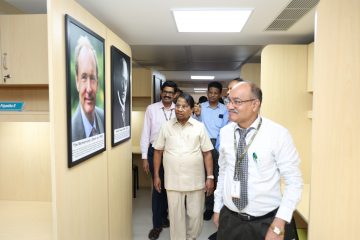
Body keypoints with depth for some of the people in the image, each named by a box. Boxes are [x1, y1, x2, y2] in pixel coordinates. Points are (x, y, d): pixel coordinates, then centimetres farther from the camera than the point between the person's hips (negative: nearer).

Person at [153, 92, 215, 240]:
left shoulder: (199, 127, -1)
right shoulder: (166, 127, 2)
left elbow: (207, 153, 0)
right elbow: (158, 151, 6)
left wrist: (210, 177, -4)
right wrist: (156, 175, 5)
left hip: (195, 180, 0)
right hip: (173, 181, 0)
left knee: (195, 215, 12)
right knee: (176, 215, 11)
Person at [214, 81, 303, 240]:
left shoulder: (278, 134, -16)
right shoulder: (225, 132, -2)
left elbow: (294, 181, -12)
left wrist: (279, 224, -15)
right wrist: (217, 208, 11)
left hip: (266, 223, -3)